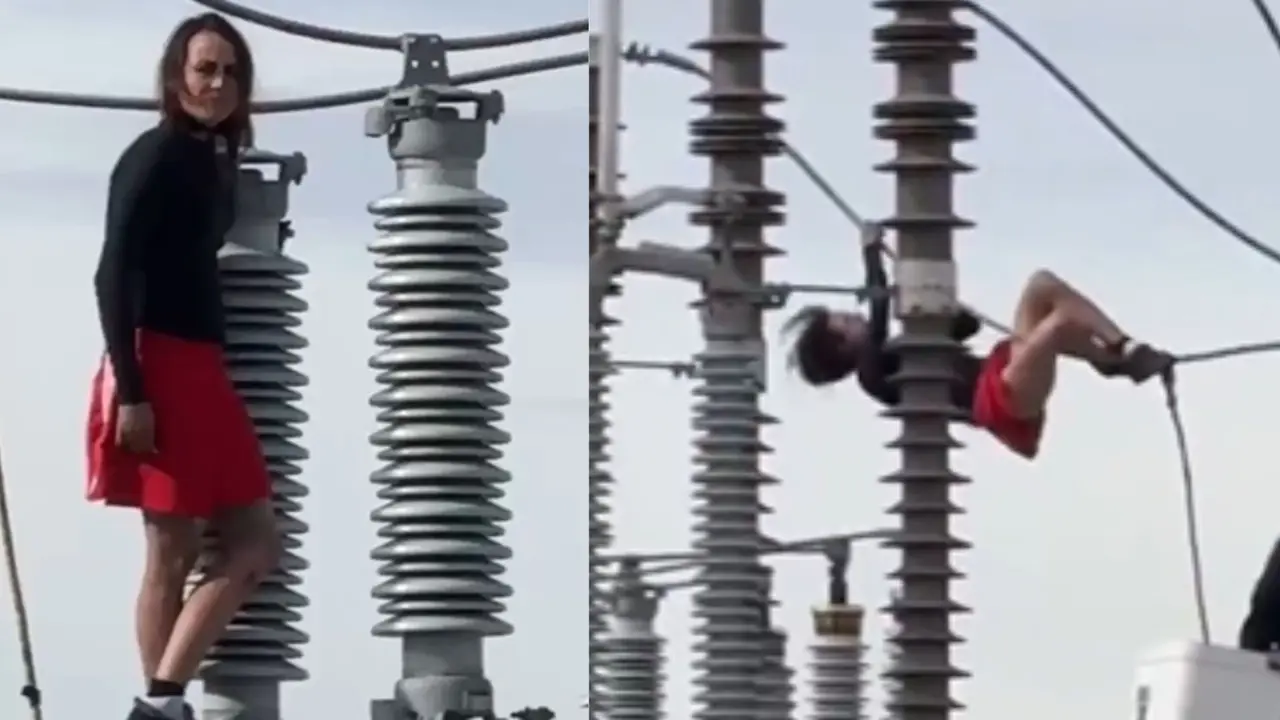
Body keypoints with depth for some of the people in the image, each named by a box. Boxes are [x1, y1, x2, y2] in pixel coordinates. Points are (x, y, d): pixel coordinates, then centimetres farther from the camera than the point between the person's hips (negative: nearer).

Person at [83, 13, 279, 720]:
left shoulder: (216, 160, 16)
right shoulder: (154, 156, -9)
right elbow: (113, 275, -15)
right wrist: (130, 391, -21)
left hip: (202, 369, 9)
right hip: (158, 368, -9)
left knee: (254, 545, 5)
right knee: (174, 550, -7)